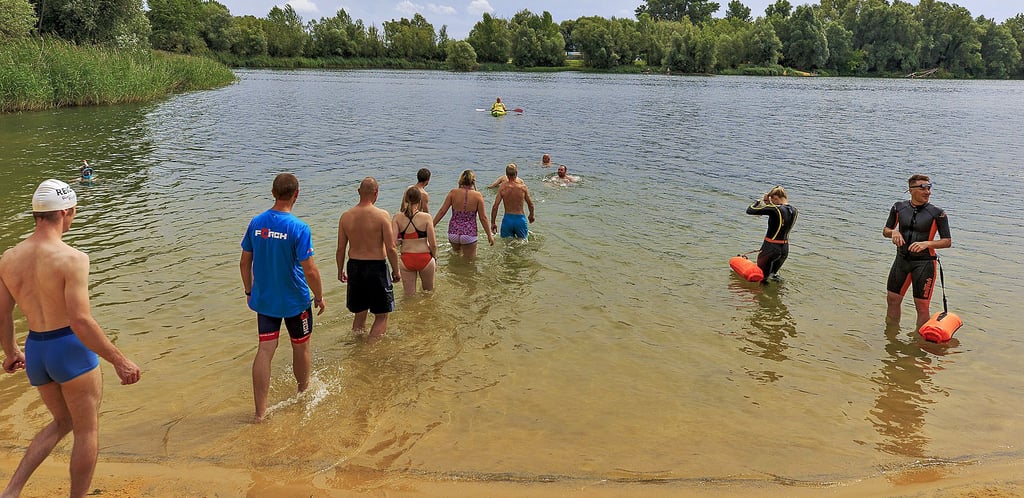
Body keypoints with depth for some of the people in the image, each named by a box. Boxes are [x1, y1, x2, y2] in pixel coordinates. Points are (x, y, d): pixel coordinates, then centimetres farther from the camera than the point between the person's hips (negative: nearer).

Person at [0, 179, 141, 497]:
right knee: (87, 431, 11)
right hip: (71, 350, -7)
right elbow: (81, 321, -24)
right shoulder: (72, 259, -20)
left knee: (63, 422, 26)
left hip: (35, 350, 7)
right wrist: (119, 361, -18)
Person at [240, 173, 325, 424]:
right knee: (301, 348, 17)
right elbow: (310, 271, -20)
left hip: (264, 300, 4)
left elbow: (244, 263, 5)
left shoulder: (256, 222, -3)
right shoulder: (298, 227, -19)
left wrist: (249, 291, 18)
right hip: (295, 301, -4)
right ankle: (304, 394, 38)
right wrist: (320, 297, -5)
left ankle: (260, 412, 9)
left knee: (265, 350, 7)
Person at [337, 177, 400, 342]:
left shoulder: (345, 216, -1)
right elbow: (391, 248, -13)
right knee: (381, 315, 9)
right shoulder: (382, 215, -13)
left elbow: (340, 249, 4)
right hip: (376, 267, -5)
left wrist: (340, 270, 18)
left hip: (354, 267, 5)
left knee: (359, 313, 21)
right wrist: (396, 271, 0)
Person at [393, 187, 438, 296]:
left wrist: (400, 242, 10)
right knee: (429, 291, 24)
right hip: (425, 258, -1)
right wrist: (435, 258, 7)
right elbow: (433, 244, -10)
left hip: (406, 259, 2)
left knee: (409, 295, 15)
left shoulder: (397, 217, -6)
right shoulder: (426, 217, -11)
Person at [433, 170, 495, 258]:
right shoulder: (477, 195, -8)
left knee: (456, 252, 34)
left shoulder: (453, 192, -4)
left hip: (453, 232, 2)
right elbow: (483, 218, -6)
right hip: (469, 234, -2)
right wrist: (489, 235, 4)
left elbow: (442, 211, -3)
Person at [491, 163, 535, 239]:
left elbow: (495, 206, -8)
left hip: (507, 219, 1)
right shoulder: (523, 187, -8)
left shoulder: (502, 187, -8)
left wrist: (493, 223, 2)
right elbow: (530, 204, 2)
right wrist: (531, 216, 22)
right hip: (520, 218, -1)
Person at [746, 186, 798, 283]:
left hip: (770, 248, -7)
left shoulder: (775, 209, -21)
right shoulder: (794, 211, 0)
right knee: (773, 272, 27)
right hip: (785, 249, 7)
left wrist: (760, 200, -2)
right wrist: (768, 203, 10)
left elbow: (750, 210, -19)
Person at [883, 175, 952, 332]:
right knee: (892, 300, 13)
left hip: (924, 263, -4)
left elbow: (947, 242, -5)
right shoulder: (899, 208, 1)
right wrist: (893, 232, -11)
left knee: (922, 306, -1)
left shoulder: (937, 213, -8)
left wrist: (926, 244, -22)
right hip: (901, 260, 4)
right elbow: (885, 231, 12)